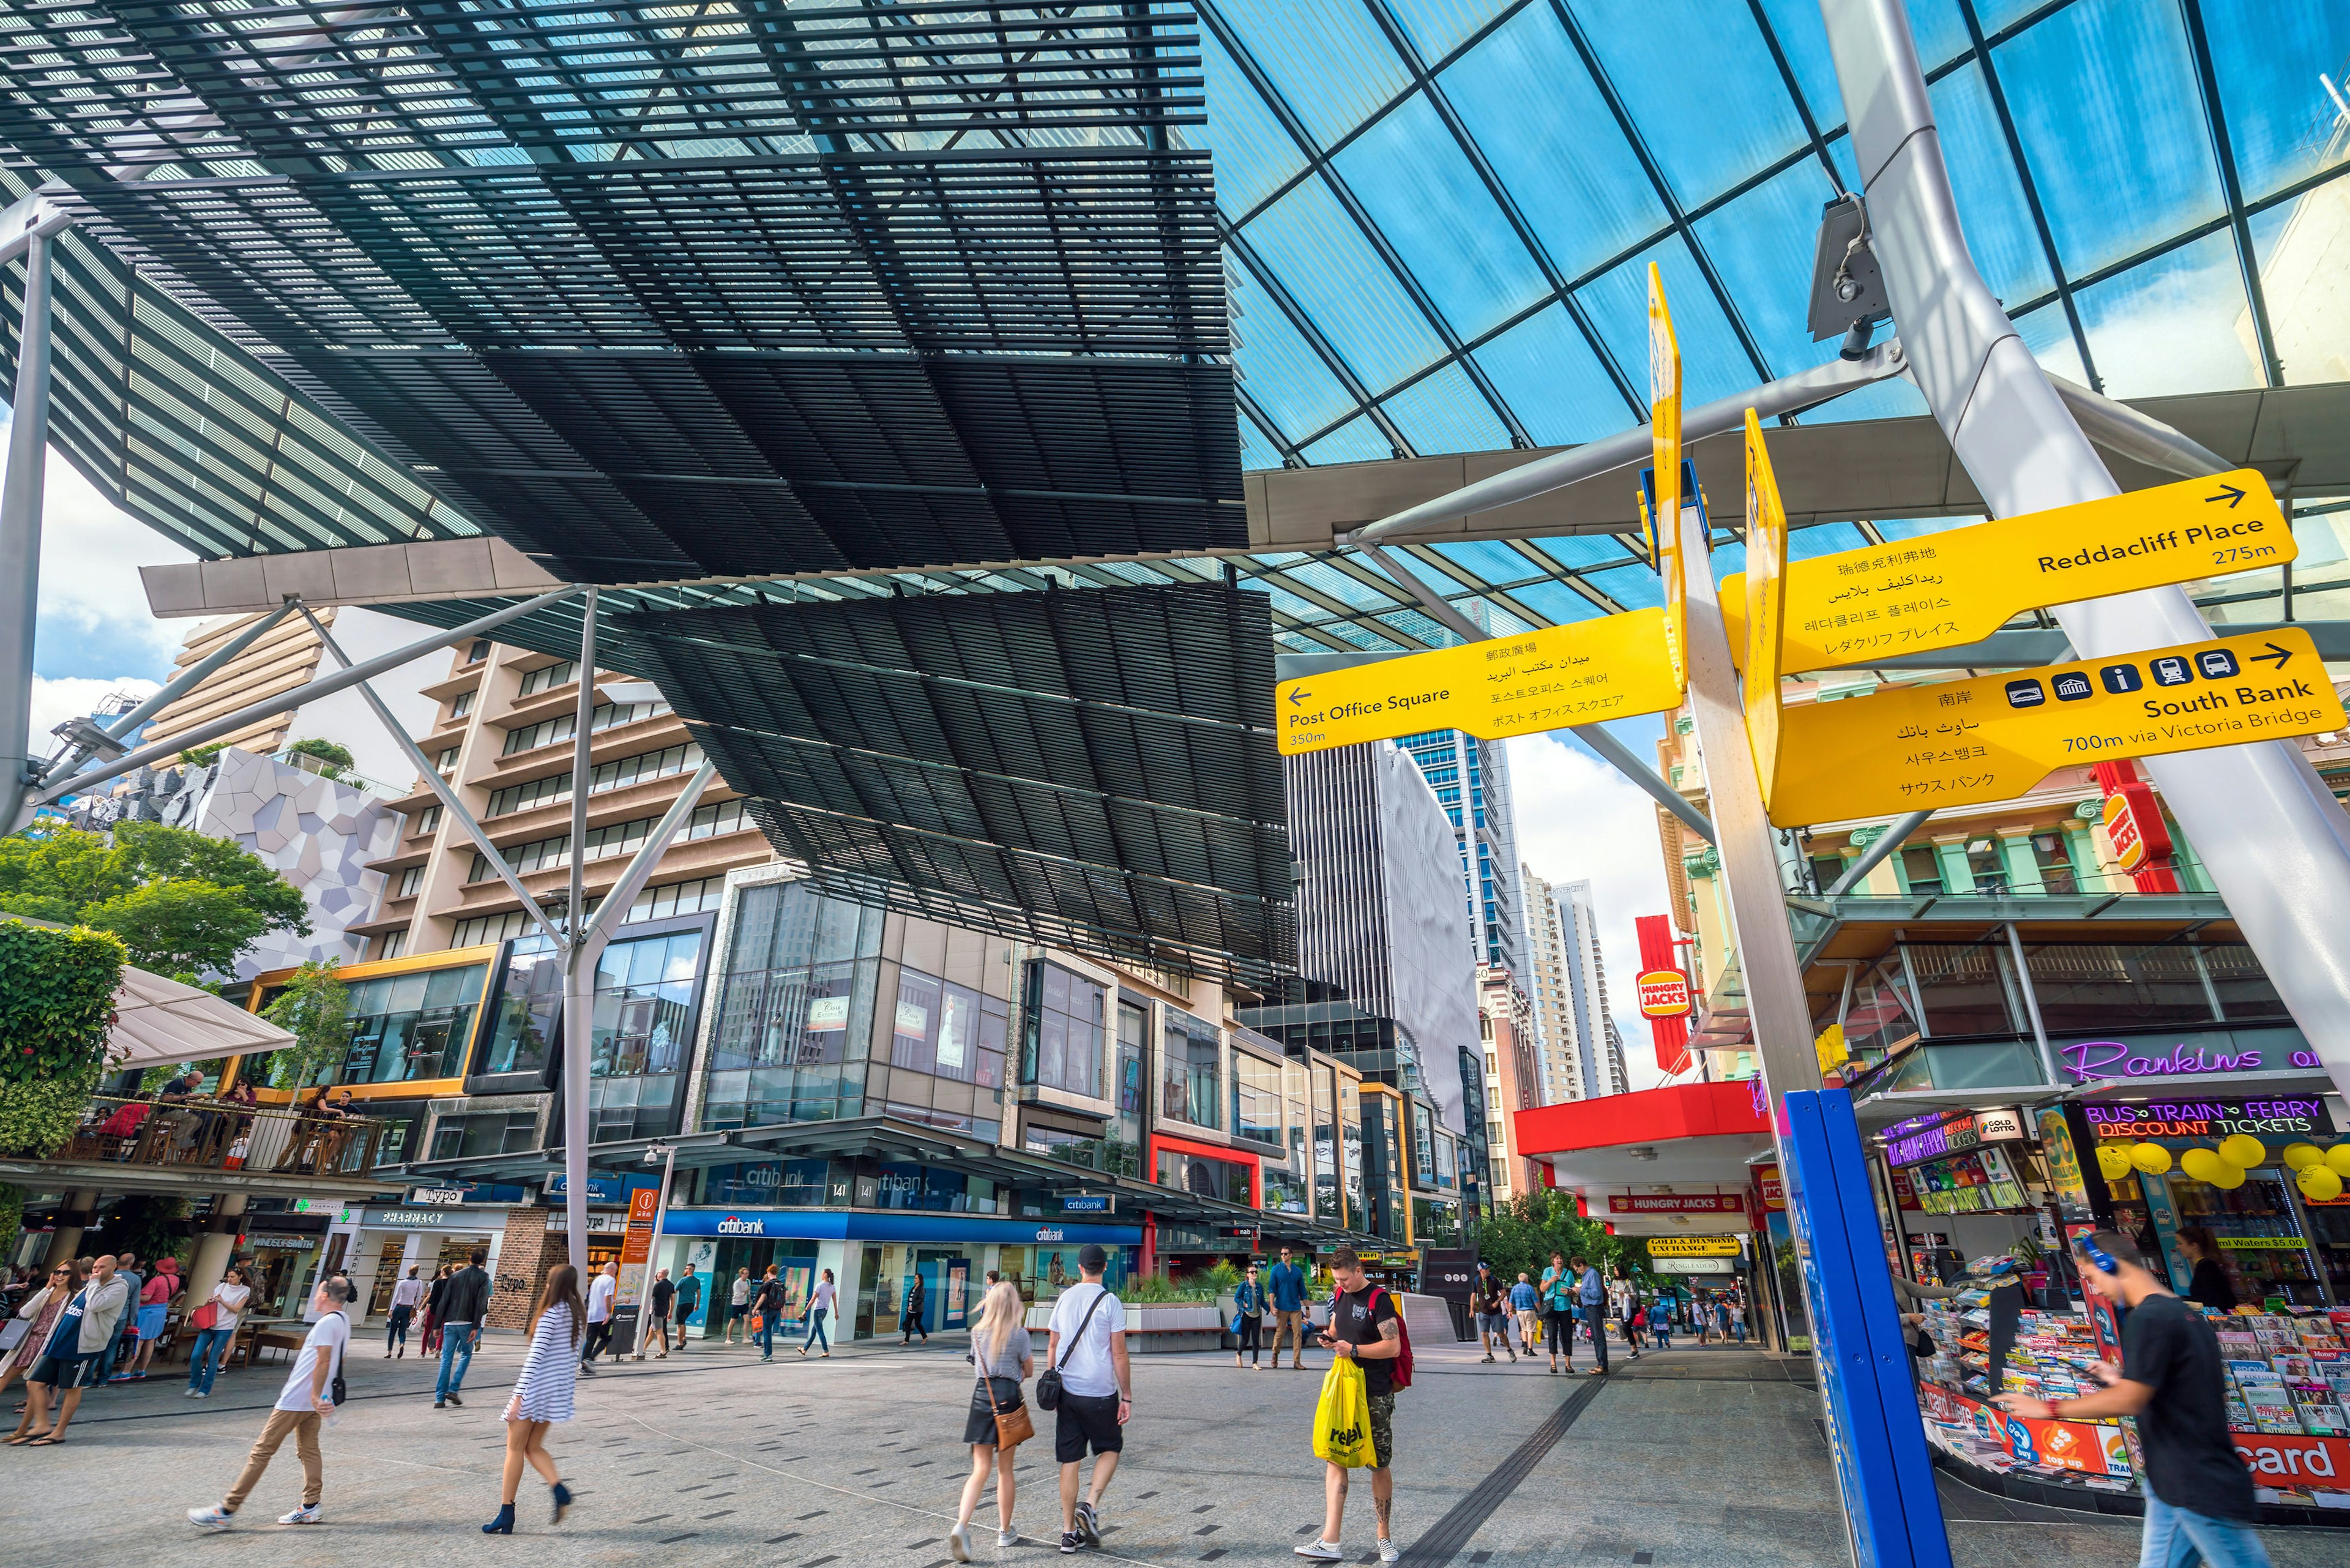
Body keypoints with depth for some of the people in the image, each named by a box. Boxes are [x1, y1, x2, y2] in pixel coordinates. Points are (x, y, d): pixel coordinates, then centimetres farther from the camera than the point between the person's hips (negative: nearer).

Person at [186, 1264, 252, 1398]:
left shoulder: (245, 1291, -1)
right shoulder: (222, 1286, 8)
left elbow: (236, 1310, -8)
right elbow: (208, 1305, 13)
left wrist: (222, 1301, -19)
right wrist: (209, 1302, -9)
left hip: (225, 1329, -3)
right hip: (209, 1325, 3)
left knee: (213, 1360, -2)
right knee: (195, 1356, -3)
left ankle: (205, 1390, 10)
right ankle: (194, 1385, 19)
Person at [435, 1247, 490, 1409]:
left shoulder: (455, 1276, 9)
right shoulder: (483, 1276, -1)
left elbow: (444, 1301, 6)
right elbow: (481, 1303, -9)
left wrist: (438, 1325, 10)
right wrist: (476, 1327, -9)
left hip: (450, 1322, 3)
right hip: (467, 1323, -3)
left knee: (446, 1358, 7)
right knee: (466, 1354, 14)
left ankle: (439, 1398, 5)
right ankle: (453, 1389, 0)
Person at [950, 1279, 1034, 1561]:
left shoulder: (977, 1333, 2)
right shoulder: (1019, 1334, -9)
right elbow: (1029, 1371, 3)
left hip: (982, 1396, 3)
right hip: (1009, 1398, -3)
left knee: (981, 1470, 6)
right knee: (1004, 1469, 12)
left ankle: (961, 1526, -14)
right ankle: (1005, 1533, 23)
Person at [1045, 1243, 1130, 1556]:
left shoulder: (1064, 1298, 5)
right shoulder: (1110, 1302, -9)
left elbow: (1052, 1347, 11)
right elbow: (1119, 1354, -9)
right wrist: (1127, 1397, -3)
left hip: (1067, 1392, 4)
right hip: (1100, 1393, -4)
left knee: (1070, 1460, 11)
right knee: (1110, 1449, 16)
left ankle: (1069, 1532, 14)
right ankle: (1091, 1505, -3)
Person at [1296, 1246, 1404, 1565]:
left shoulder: (1380, 1299, -14)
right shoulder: (1339, 1296, 9)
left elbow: (1393, 1347, -17)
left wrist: (1354, 1349, -21)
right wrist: (1329, 1338, 0)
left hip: (1376, 1395, -6)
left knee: (1379, 1465, 6)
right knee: (1335, 1458, 0)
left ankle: (1385, 1537, 22)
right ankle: (1330, 1542, 1)